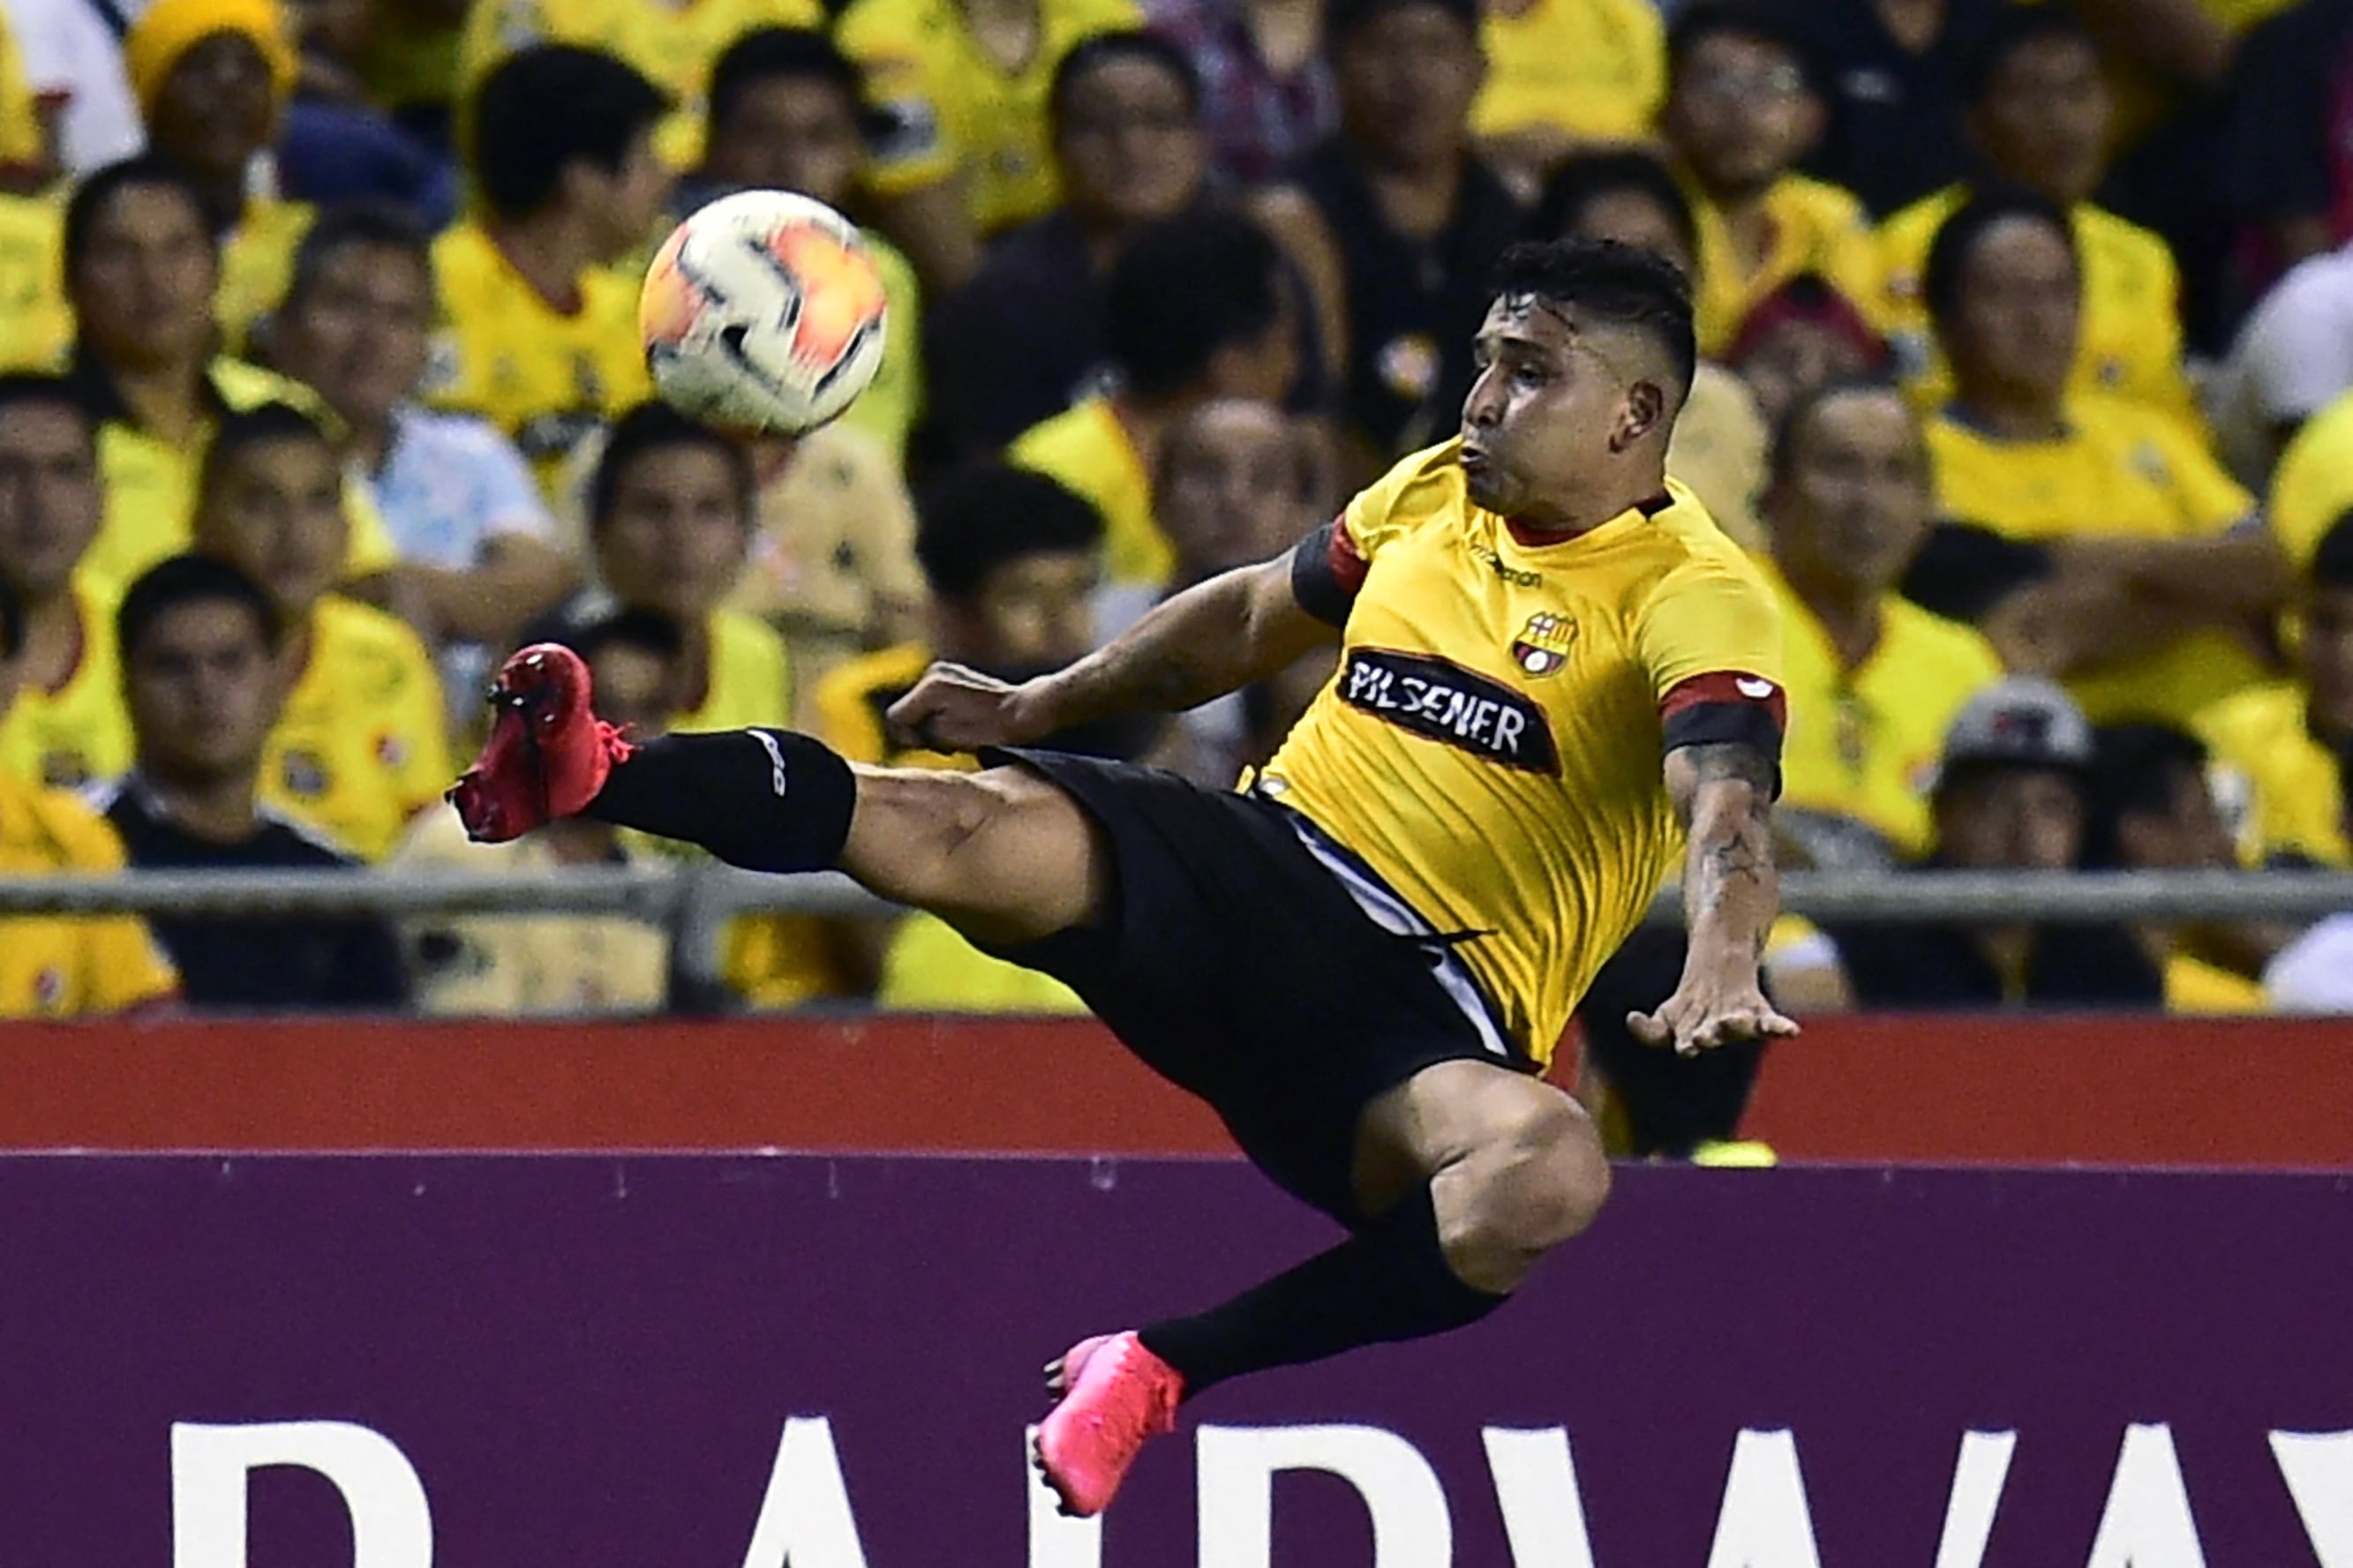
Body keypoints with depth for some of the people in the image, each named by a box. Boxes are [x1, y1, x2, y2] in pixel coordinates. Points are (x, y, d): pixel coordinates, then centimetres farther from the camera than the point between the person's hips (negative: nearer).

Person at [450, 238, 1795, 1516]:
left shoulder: (1695, 599, -5)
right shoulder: (1433, 495, 15)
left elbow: (1726, 803, -23)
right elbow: (1252, 617, 33)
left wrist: (1722, 968, -44)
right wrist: (1042, 704, 25)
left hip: (1430, 1005, -4)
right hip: (1252, 862, 4)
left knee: (1550, 1173, -39)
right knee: (978, 827, -26)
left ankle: (1166, 1370, -29)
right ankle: (590, 775, -37)